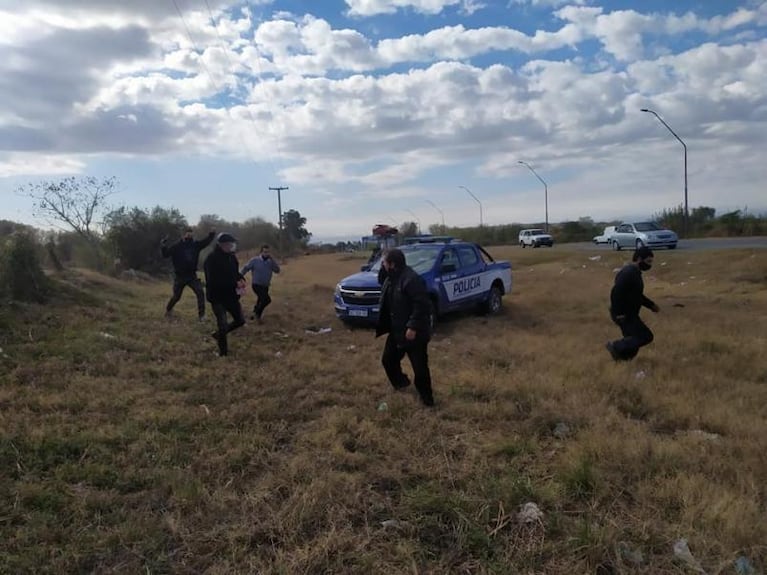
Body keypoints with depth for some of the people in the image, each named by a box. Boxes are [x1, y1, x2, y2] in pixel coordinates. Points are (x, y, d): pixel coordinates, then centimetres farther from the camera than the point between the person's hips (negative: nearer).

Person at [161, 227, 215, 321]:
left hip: (192, 275, 2)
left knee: (200, 293, -14)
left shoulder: (195, 244, 0)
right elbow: (166, 254, -15)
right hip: (179, 276, -2)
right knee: (176, 296, 12)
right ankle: (168, 309, 43)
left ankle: (201, 314, -5)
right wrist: (163, 245, -32)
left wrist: (211, 234, -18)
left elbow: (206, 241, 0)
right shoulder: (177, 246, -10)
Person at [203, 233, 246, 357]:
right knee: (223, 325, -9)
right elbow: (214, 280, -26)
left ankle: (218, 334, 35)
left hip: (230, 295, 7)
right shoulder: (212, 258, -18)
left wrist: (241, 279, -7)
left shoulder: (231, 256, 5)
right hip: (217, 297, -7)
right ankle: (223, 353, 9)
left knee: (240, 320, 13)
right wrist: (235, 284, -27)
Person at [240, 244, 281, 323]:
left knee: (261, 301, 17)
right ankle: (257, 314, 0)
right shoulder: (255, 260, -10)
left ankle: (255, 314, 41)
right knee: (267, 300, -21)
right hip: (256, 285, -5)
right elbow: (245, 268, -6)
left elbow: (277, 270, -12)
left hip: (265, 286, 5)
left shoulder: (270, 261, 0)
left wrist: (272, 259, -19)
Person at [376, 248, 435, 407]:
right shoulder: (391, 278, 7)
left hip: (414, 332, -10)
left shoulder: (411, 279, -24)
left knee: (419, 367, 0)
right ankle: (401, 383, 41)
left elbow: (422, 305, -26)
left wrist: (413, 327, -26)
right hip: (397, 331, 10)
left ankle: (426, 398, 18)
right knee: (388, 359, 19)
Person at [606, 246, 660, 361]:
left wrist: (651, 305, 17)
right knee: (645, 337, -7)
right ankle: (615, 346, 1)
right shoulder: (628, 272, -20)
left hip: (629, 313, 10)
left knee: (633, 341, 13)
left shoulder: (635, 272, 14)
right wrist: (619, 313, -28)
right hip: (623, 315, -10)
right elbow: (616, 293, -28)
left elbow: (637, 295, 25)